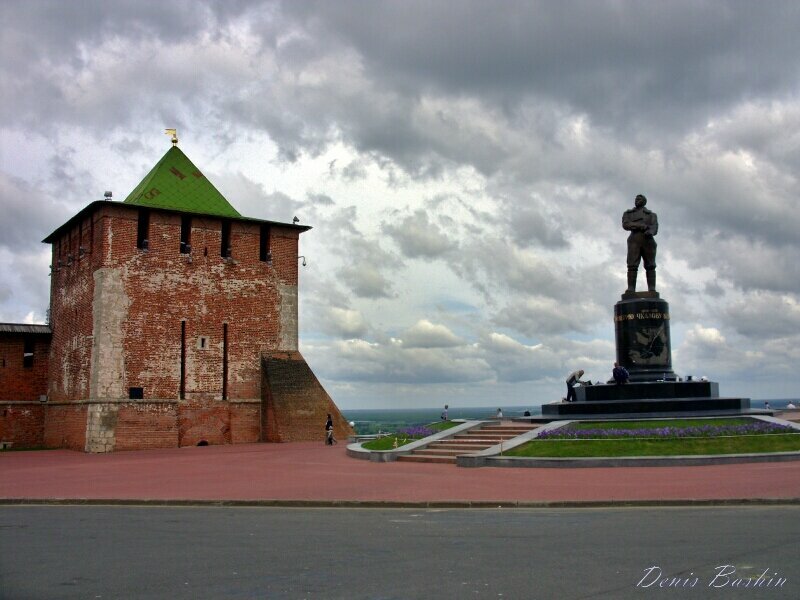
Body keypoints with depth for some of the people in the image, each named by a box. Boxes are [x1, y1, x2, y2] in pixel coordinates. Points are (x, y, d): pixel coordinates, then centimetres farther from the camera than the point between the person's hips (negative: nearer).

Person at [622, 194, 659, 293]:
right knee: (632, 265, -15)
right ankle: (631, 291, -23)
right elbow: (625, 225, 3)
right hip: (634, 239, -1)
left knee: (650, 266, -9)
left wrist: (650, 232, -21)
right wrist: (642, 226, -10)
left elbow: (654, 228, 4)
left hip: (648, 240, 1)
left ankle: (652, 291, -16)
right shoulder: (628, 213, 23)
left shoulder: (651, 214, 23)